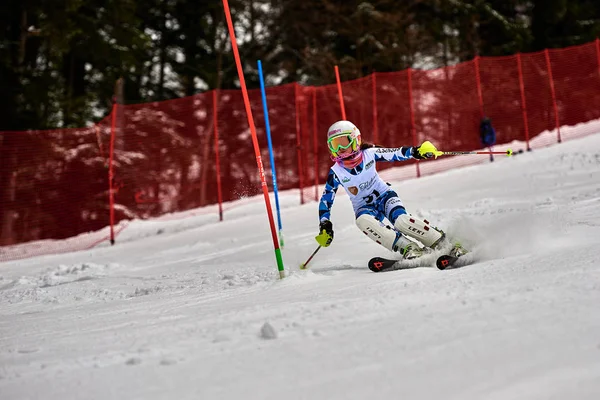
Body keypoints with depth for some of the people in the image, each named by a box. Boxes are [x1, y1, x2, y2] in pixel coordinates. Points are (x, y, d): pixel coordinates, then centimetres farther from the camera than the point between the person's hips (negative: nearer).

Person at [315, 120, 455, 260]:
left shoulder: (369, 154, -14)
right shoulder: (336, 173, -13)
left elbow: (396, 154, -14)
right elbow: (326, 199, -5)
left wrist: (417, 151, -31)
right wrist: (325, 226, -12)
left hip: (384, 195, -1)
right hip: (363, 207, 1)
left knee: (401, 220, -30)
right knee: (362, 221, -35)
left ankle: (443, 243, -19)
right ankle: (409, 249, -35)